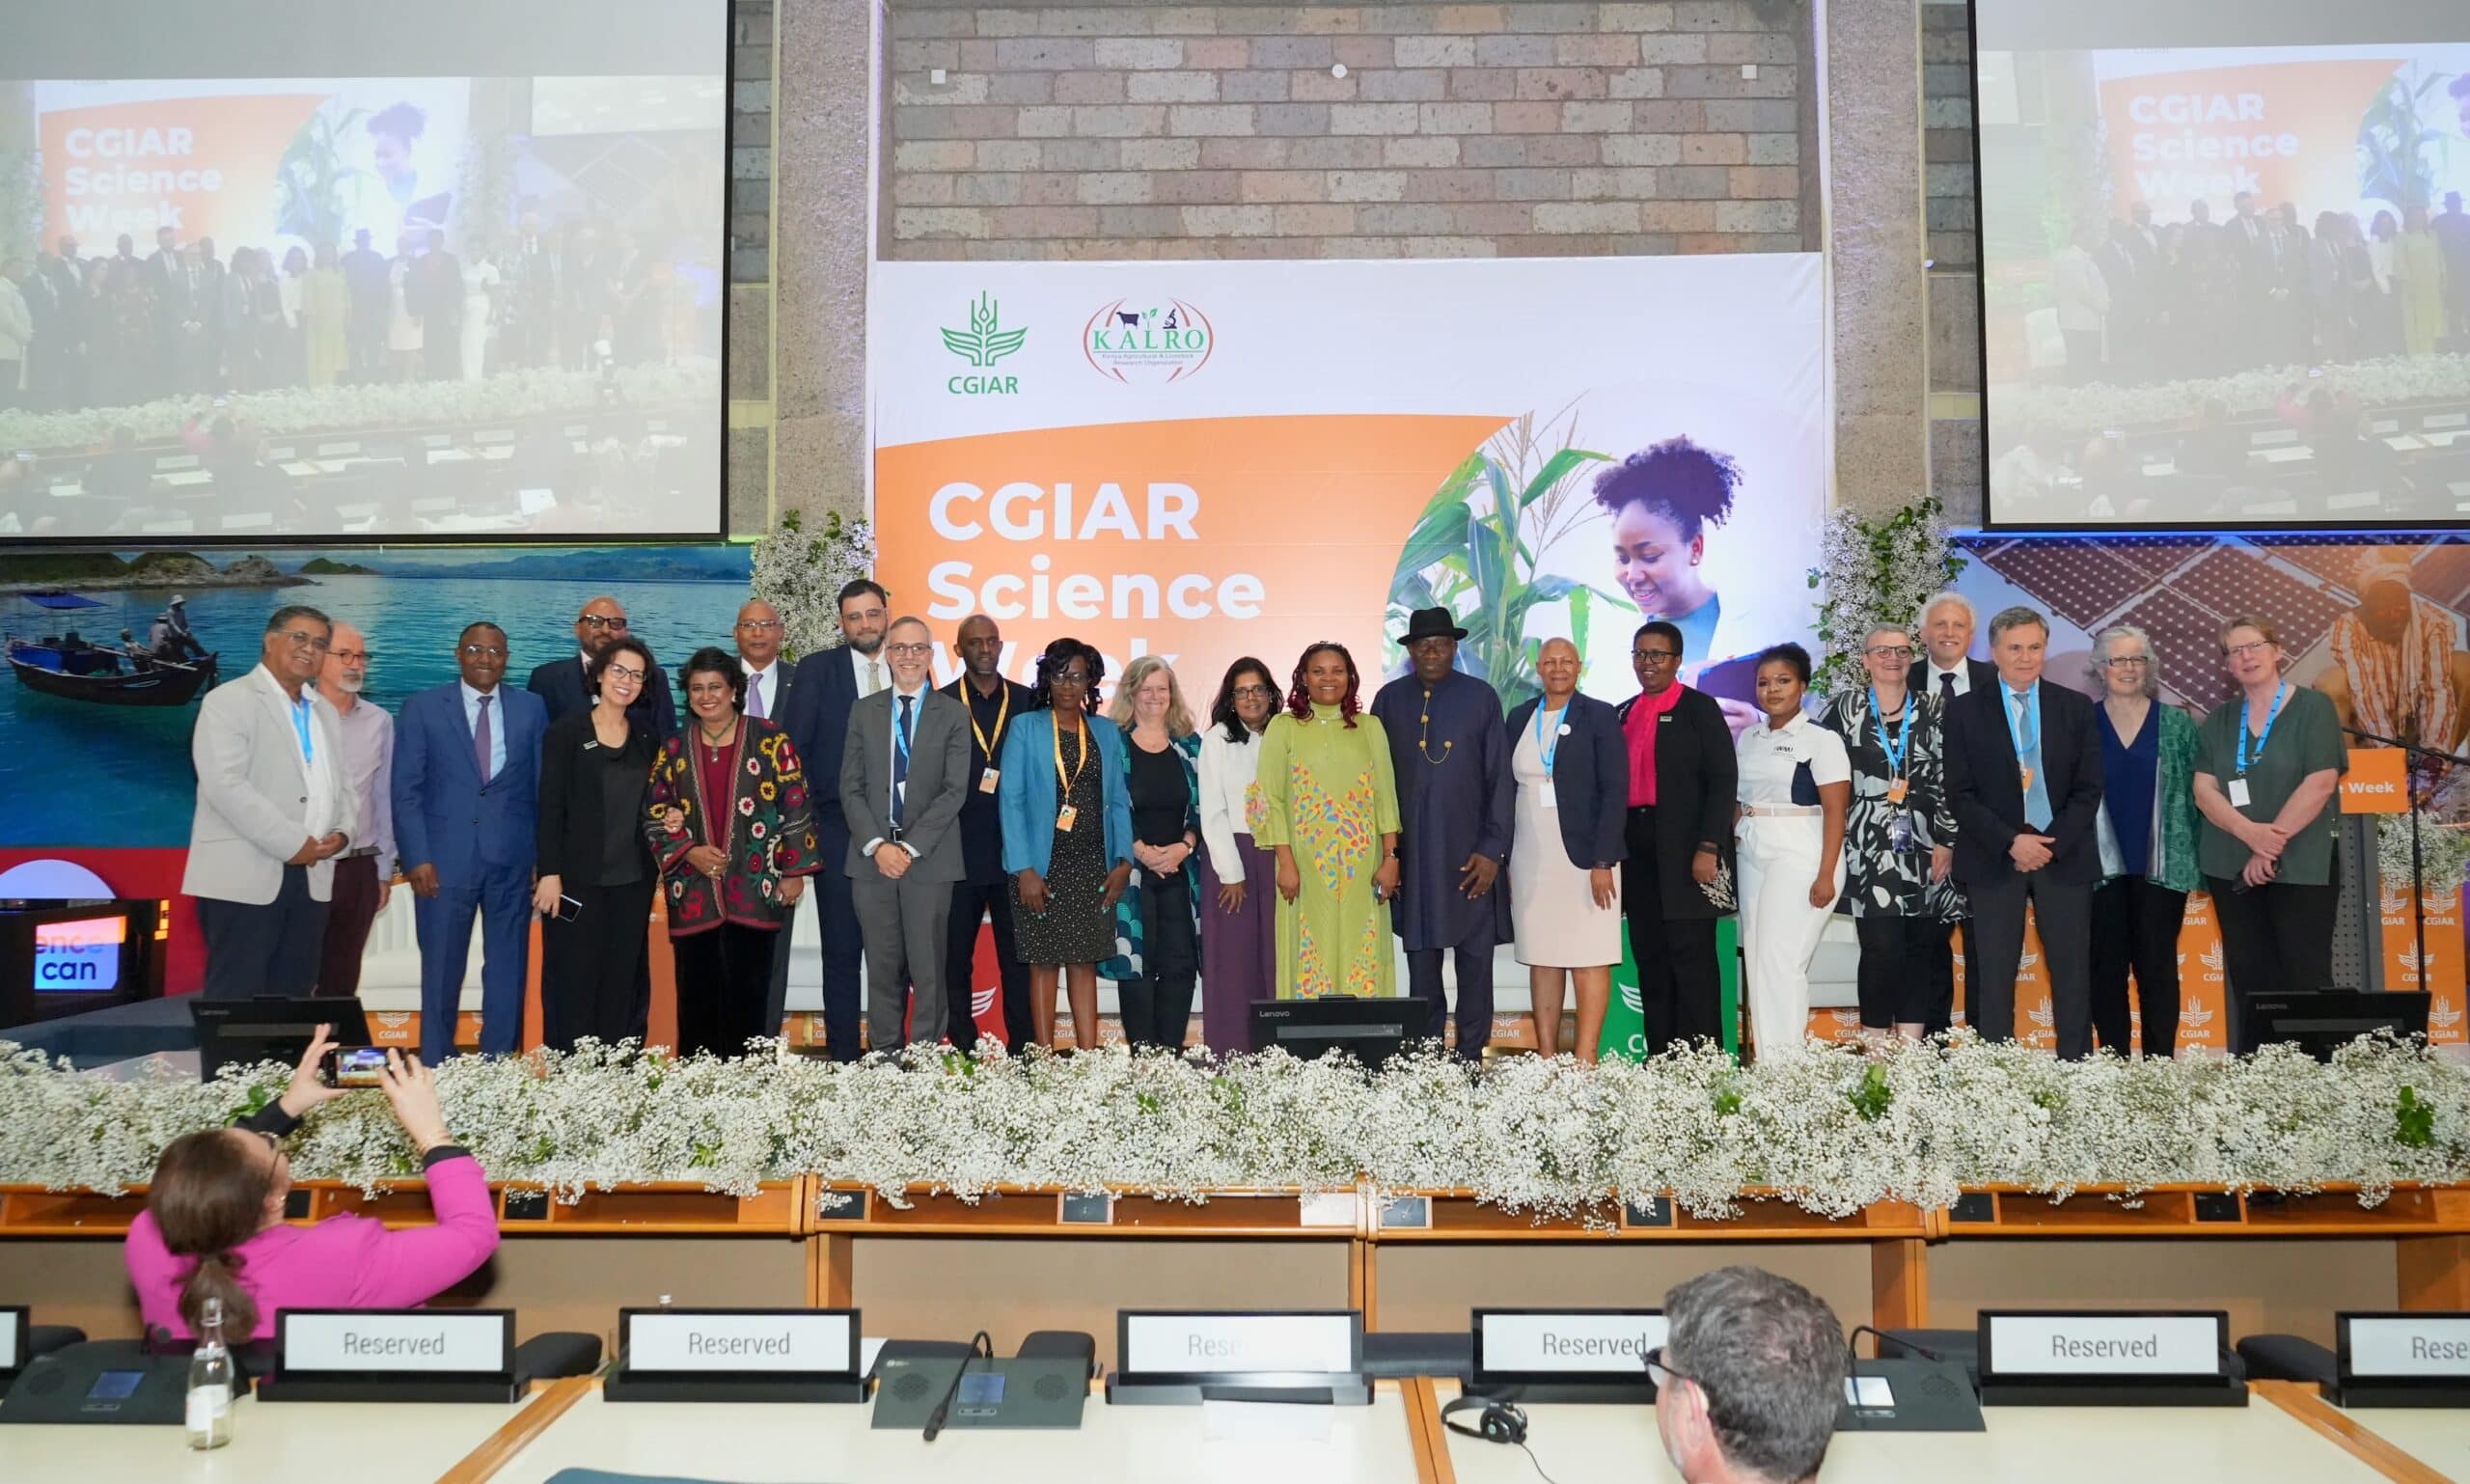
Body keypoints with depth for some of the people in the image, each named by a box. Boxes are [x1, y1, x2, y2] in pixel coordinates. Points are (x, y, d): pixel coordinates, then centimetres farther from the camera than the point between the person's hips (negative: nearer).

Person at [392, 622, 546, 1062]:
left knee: (508, 970, 8)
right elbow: (406, 790, 0)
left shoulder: (531, 708, 7)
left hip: (512, 860, 1)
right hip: (445, 858, -1)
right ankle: (435, 1067, 18)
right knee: (441, 971, 6)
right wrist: (416, 858, -9)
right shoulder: (422, 707, 3)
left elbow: (544, 786, 8)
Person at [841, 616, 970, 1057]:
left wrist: (910, 847, -11)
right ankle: (884, 1055, 12)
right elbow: (851, 787, 6)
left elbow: (954, 790, -4)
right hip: (872, 857, 2)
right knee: (882, 967, 5)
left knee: (928, 968, 0)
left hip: (929, 860, -2)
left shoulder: (953, 714, 4)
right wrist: (876, 846, -8)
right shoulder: (864, 710, 11)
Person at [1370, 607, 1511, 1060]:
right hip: (1412, 855, 1)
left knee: (1475, 960, 1)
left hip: (1471, 853, -1)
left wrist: (1492, 850, -6)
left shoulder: (1482, 698, 3)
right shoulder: (1390, 700, 7)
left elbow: (1500, 779, 1)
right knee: (1421, 960, 5)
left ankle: (1471, 1055, 10)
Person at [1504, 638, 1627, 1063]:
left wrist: (1603, 861, -12)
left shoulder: (1599, 717, 0)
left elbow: (1615, 791, -5)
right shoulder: (1519, 718, 12)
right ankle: (1546, 1058, 9)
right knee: (1540, 960, 5)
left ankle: (1585, 1061, -1)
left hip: (1584, 857, -4)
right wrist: (1503, 859, 7)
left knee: (1588, 960, -3)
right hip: (1531, 861, 4)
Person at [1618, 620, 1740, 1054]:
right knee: (1649, 957, 8)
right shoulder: (1622, 715, 16)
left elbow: (1723, 780, -8)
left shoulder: (1699, 709, -1)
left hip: (1685, 849, -6)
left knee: (1692, 956, -5)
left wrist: (1708, 848, -16)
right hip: (1635, 848, 6)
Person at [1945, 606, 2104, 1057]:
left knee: (2072, 971, 3)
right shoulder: (1965, 711, 3)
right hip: (1994, 860, -1)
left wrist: (2052, 843, -8)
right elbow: (1960, 794, -1)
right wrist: (2011, 843, -12)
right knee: (1993, 974, 0)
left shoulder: (2076, 708, 8)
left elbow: (2089, 788, 4)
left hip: (2065, 855, 2)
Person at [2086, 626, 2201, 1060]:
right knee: (2106, 968, 3)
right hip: (2102, 866, 0)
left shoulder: (2176, 724, 6)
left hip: (2161, 866, 0)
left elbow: (2194, 793, 6)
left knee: (2158, 966, 0)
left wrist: (2193, 855, -1)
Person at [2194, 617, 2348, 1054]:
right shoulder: (2219, 719, 11)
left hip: (2303, 865, -4)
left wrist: (2273, 843, -13)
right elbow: (2204, 789, 2)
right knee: (2250, 981, 6)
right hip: (2232, 867, 4)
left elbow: (2320, 783, -11)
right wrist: (2251, 832, -16)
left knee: (2306, 978, -6)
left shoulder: (2313, 707, -1)